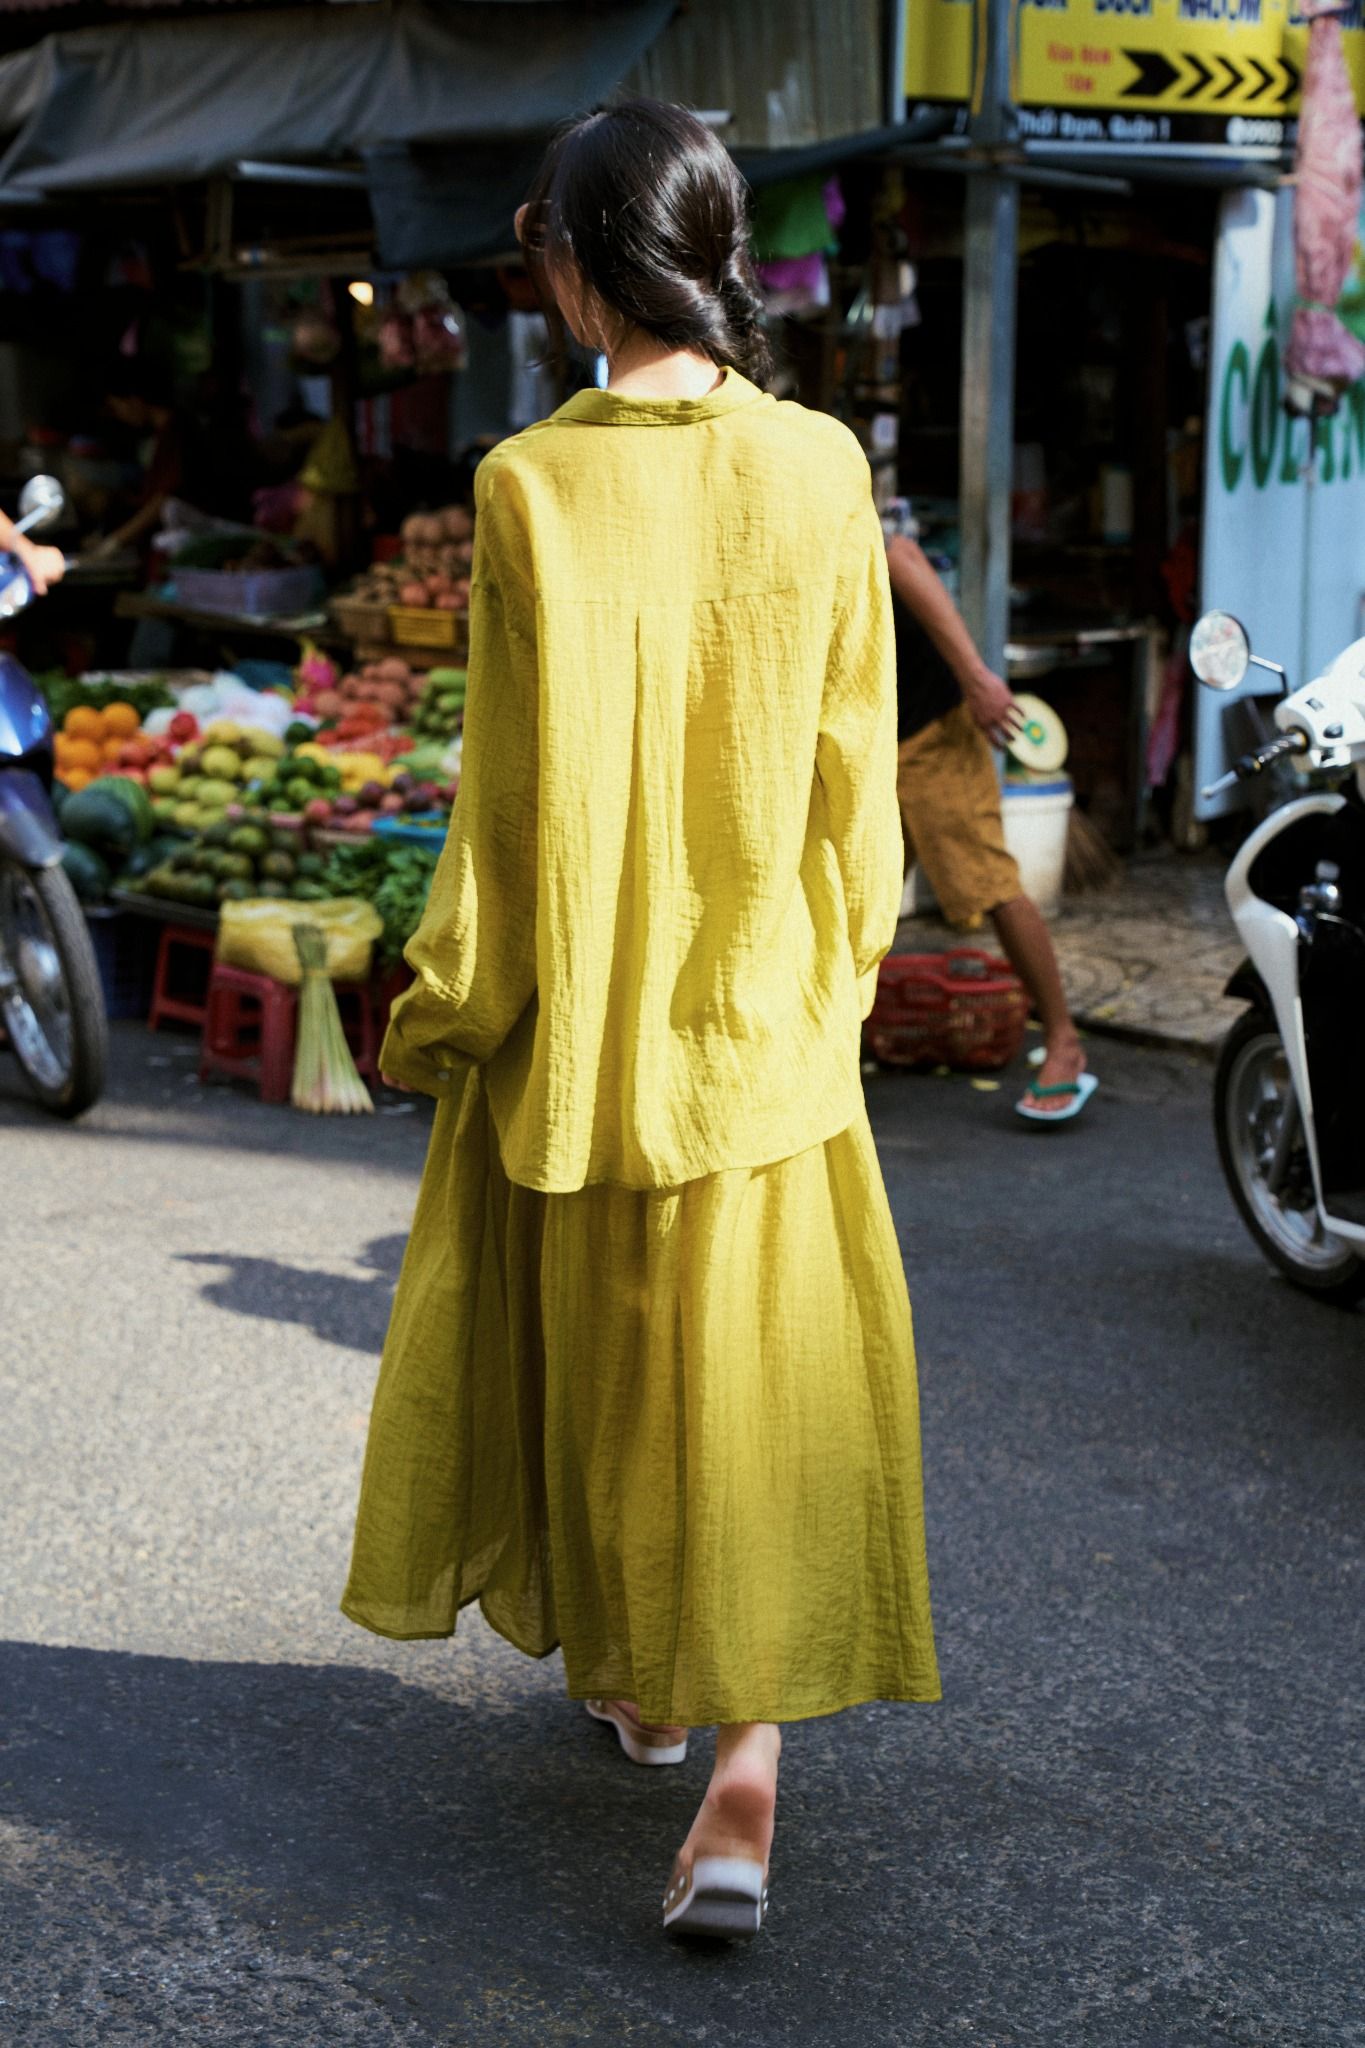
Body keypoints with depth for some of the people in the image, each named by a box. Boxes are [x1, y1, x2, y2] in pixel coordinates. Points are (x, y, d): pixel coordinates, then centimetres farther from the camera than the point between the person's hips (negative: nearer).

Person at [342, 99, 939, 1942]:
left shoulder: (536, 487, -14)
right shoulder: (823, 470, -5)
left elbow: (527, 781, -12)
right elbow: (856, 760, 1)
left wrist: (454, 1001, 0)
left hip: (592, 1011, -2)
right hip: (771, 1013, 2)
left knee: (604, 1352, 17)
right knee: (769, 1372, 7)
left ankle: (635, 1678, 36)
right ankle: (747, 1761, -3)